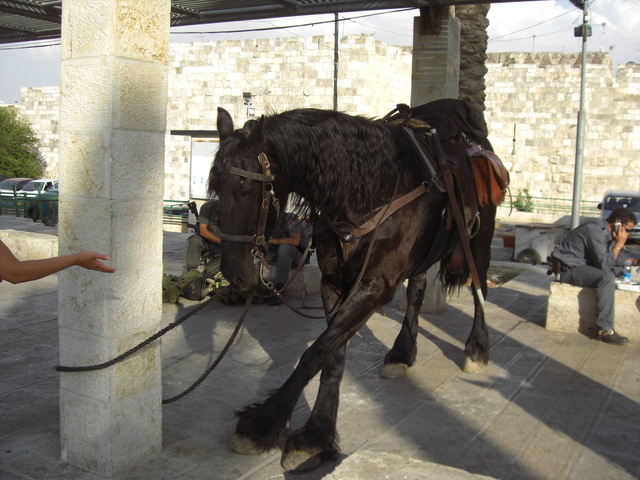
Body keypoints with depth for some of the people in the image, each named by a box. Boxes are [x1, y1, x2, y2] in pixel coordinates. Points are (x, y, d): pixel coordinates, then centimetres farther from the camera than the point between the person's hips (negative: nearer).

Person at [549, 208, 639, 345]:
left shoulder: (607, 232, 9)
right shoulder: (595, 231, -22)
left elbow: (618, 257, 21)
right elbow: (605, 264, -26)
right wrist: (619, 244, -18)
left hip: (582, 266, 10)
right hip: (567, 270, -10)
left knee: (619, 269, 7)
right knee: (606, 277, -29)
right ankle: (605, 330, -30)